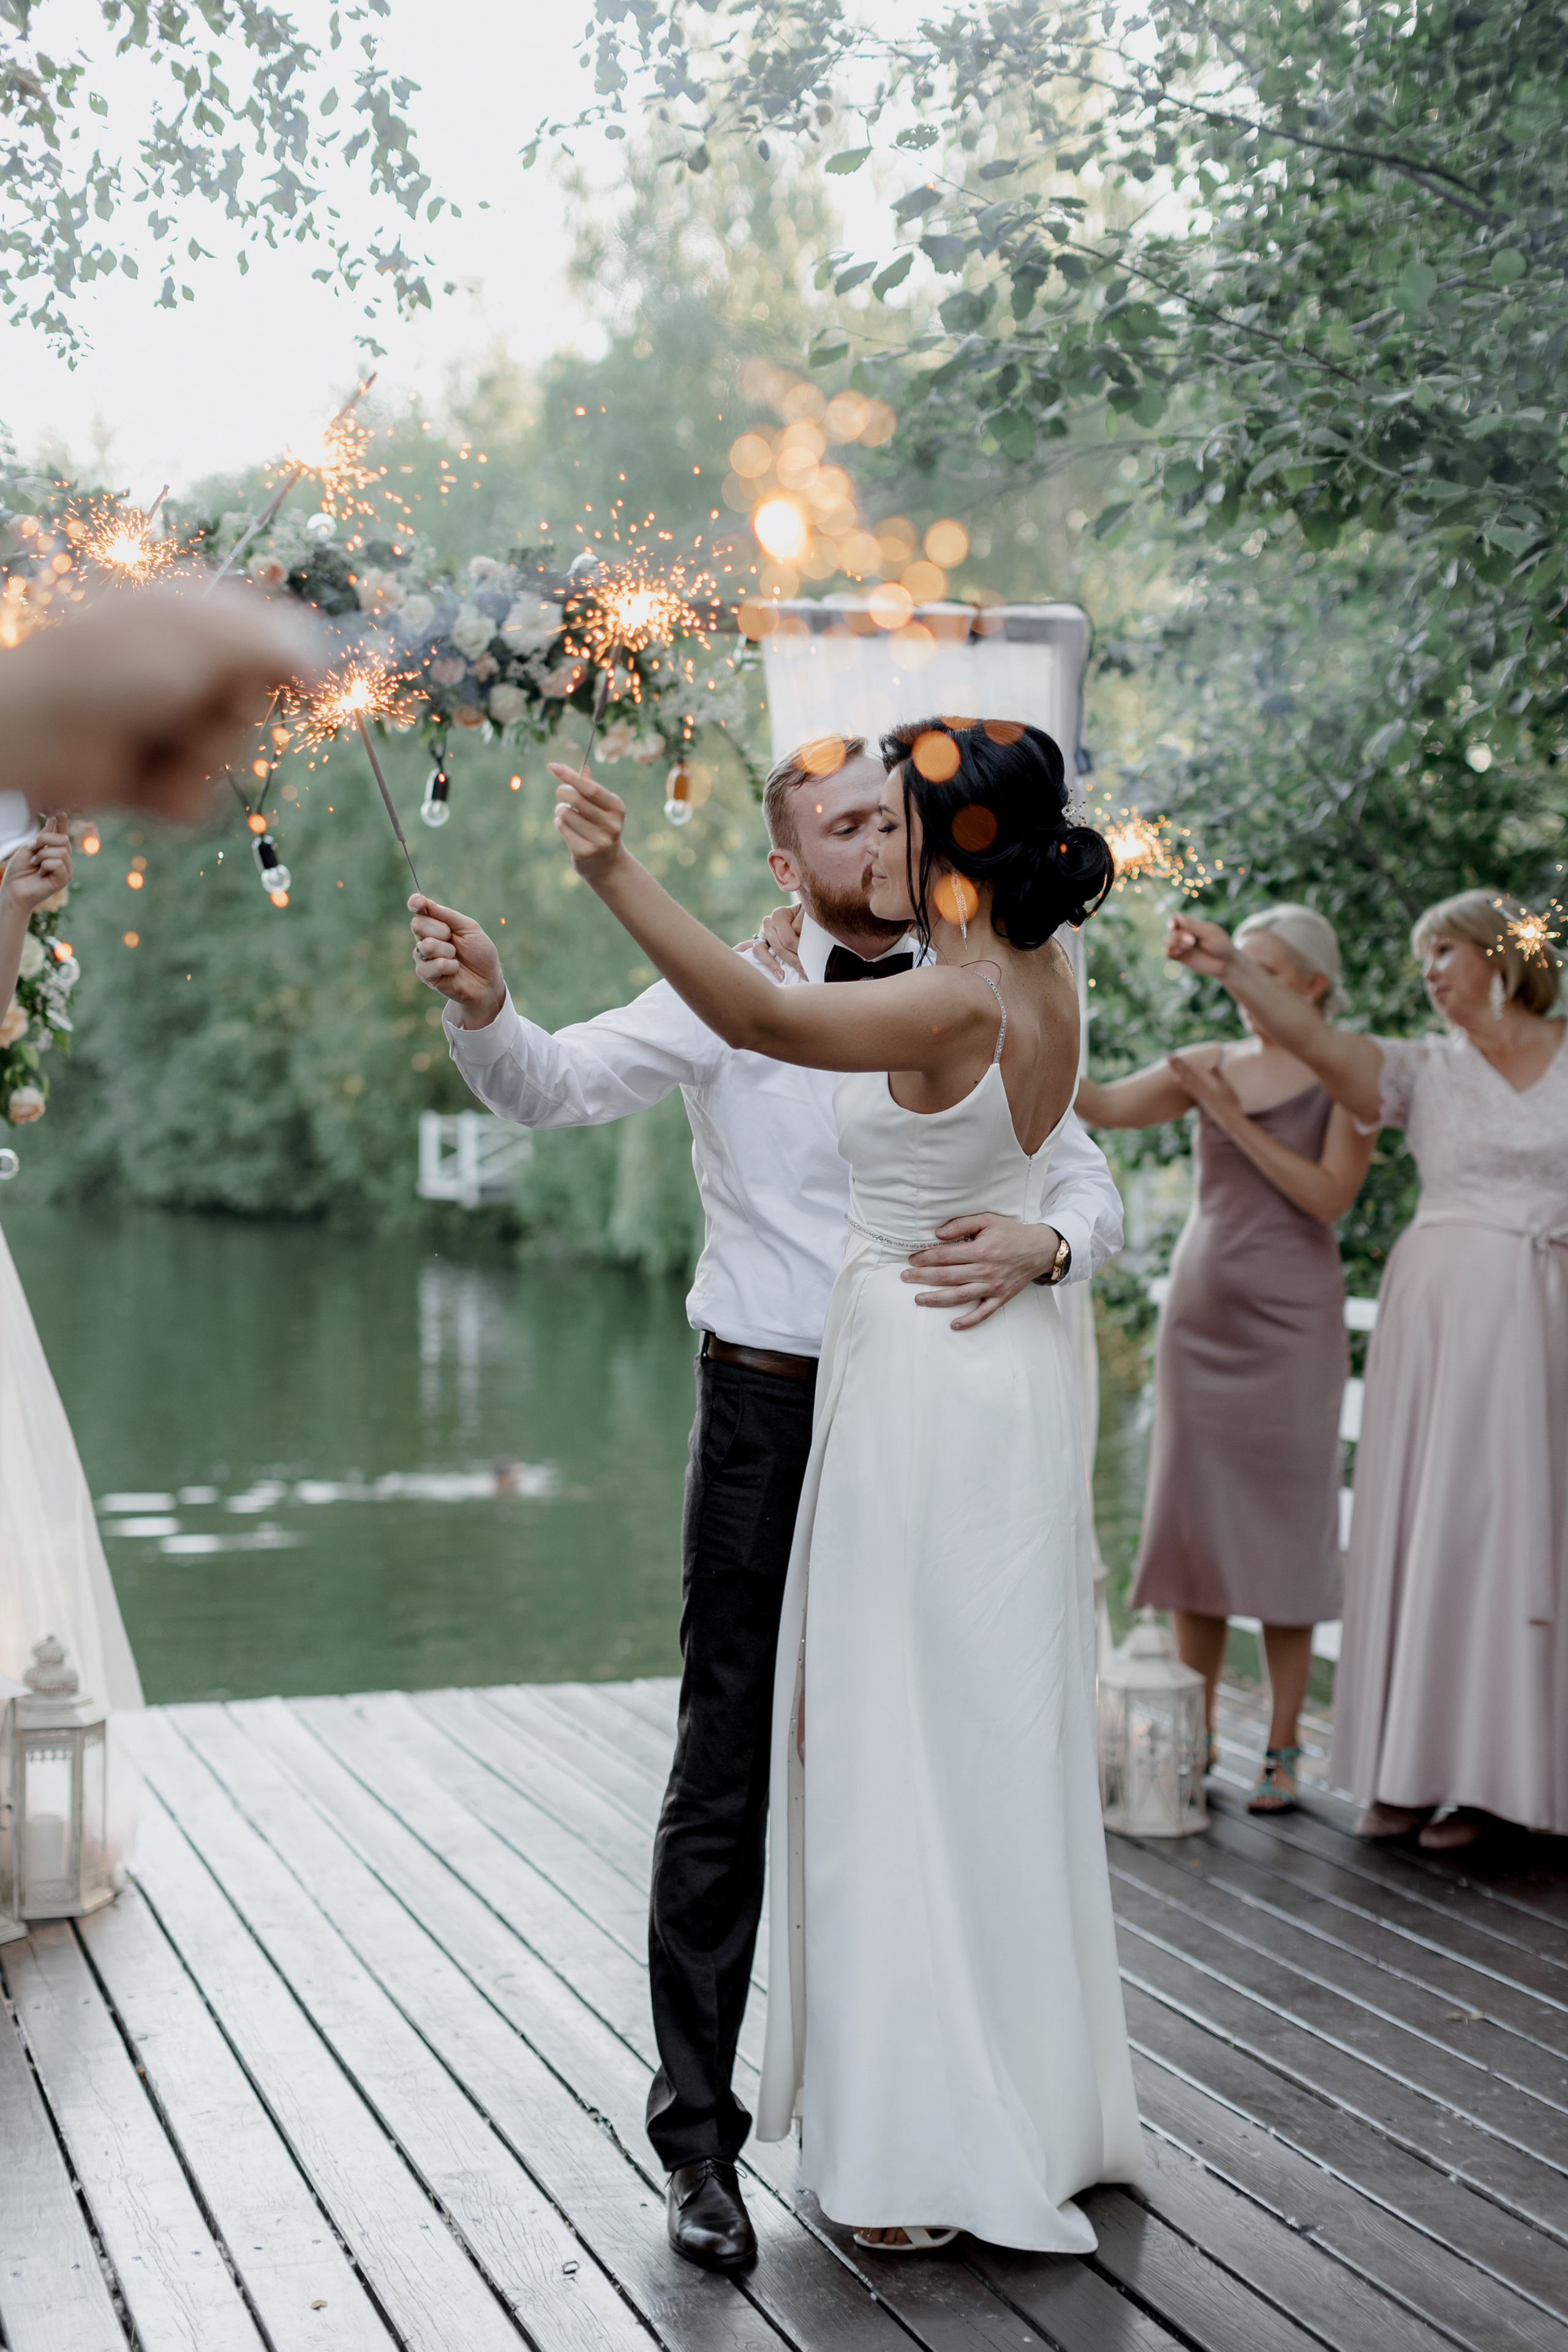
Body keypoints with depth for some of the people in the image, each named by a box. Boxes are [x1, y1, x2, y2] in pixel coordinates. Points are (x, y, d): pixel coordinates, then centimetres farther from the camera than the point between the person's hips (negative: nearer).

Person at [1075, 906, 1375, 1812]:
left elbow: (1331, 1194, -10)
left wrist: (1236, 1120, -15)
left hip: (1292, 1316, -3)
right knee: (1193, 1522, 4)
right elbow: (1104, 1105, -2)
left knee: (1287, 1527, -1)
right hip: (1202, 1306, 4)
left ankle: (1283, 1748, 7)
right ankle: (1195, 1736, 13)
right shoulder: (1208, 1066, 9)